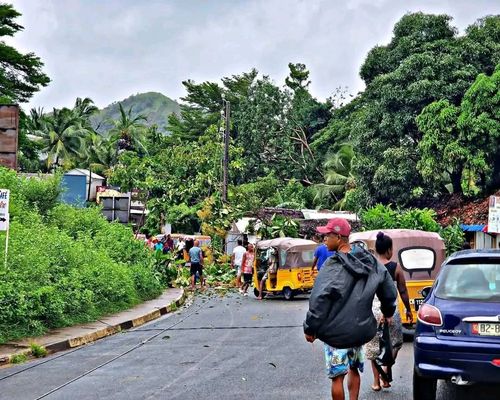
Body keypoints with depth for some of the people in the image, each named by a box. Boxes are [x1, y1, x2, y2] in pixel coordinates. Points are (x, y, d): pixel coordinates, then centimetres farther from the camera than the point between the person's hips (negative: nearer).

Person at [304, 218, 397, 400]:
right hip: (361, 329, 7)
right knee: (354, 370, 23)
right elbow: (389, 290, 11)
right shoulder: (370, 262, 3)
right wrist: (388, 312, 28)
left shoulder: (334, 265, -18)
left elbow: (319, 300, -25)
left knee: (337, 376, 4)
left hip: (336, 332, -6)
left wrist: (310, 328, -16)